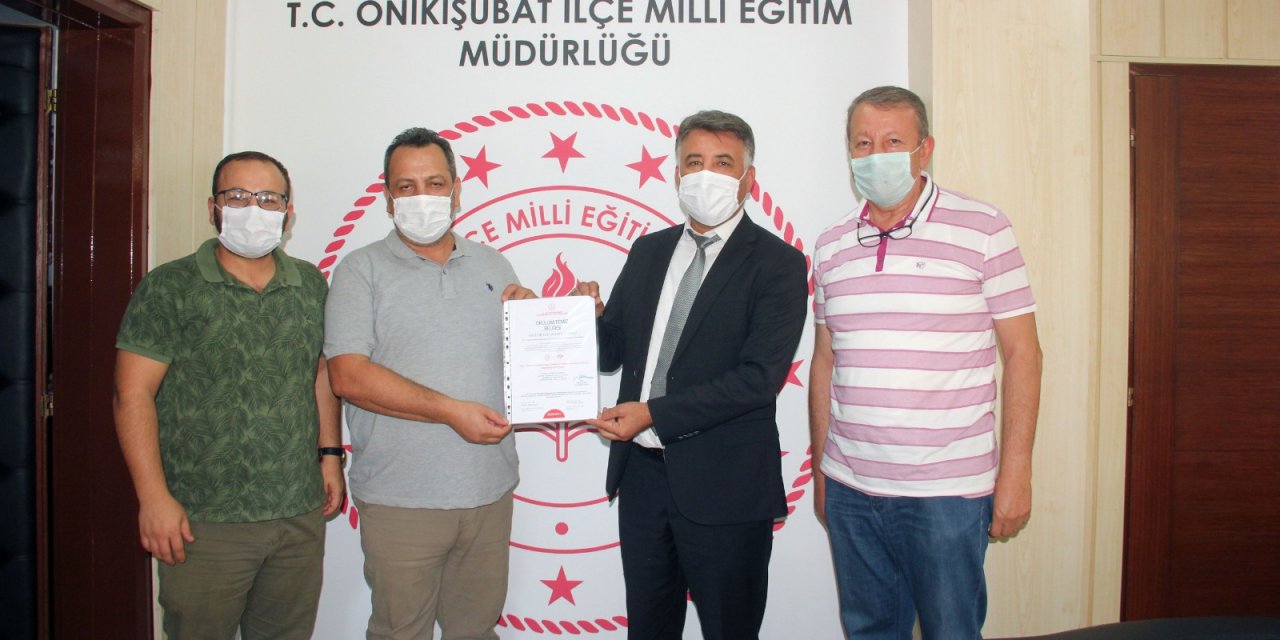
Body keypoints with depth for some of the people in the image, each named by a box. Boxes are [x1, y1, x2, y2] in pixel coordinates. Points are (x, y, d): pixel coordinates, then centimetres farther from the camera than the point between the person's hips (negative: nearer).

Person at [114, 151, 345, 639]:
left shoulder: (310, 285, 9)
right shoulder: (170, 288, -6)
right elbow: (133, 394, -9)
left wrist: (330, 453, 12)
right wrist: (154, 498, -13)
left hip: (302, 514, 4)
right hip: (204, 520, -4)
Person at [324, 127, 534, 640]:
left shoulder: (493, 266, 12)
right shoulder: (363, 270, -1)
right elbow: (348, 375, -13)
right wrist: (450, 410, -19)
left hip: (489, 491, 4)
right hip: (401, 498, -3)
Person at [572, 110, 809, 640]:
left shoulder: (777, 264, -8)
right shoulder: (648, 251, 11)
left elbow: (759, 376, -18)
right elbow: (614, 351, 12)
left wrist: (654, 413, -21)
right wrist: (592, 318, -11)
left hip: (723, 484, -5)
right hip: (642, 472, 6)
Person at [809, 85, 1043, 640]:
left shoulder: (981, 231, -4)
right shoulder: (831, 247, 8)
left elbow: (1022, 353, -3)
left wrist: (1016, 471, -7)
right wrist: (819, 469, 13)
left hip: (947, 490, -4)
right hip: (850, 489, 4)